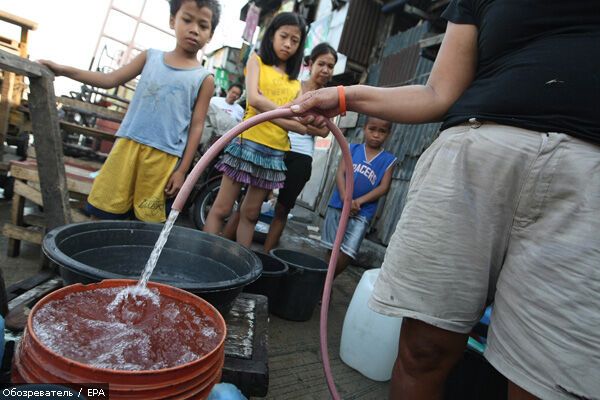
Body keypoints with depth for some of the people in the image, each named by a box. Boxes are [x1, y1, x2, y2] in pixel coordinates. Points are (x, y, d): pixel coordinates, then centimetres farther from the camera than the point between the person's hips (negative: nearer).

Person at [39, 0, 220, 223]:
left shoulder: (204, 79, 1)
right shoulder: (150, 57, 11)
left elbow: (196, 127, -2)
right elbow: (109, 80, 14)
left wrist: (182, 170, -5)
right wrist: (63, 70, 5)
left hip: (163, 156, -3)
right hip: (128, 144, 3)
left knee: (146, 221, 5)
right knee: (103, 209, 8)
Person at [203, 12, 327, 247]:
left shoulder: (295, 82, 16)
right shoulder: (257, 61, 6)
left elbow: (298, 120, 7)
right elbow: (253, 98, -11)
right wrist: (291, 115, -15)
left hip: (276, 151, 4)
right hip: (249, 141, -4)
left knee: (250, 213, 11)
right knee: (222, 208, 0)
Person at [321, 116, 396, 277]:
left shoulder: (388, 160, 3)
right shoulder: (352, 149, 6)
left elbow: (384, 187, -4)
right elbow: (340, 173, -2)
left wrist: (359, 201, -15)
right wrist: (345, 199, -17)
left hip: (362, 213, -1)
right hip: (337, 206, 2)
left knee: (346, 253, -7)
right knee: (332, 249, 10)